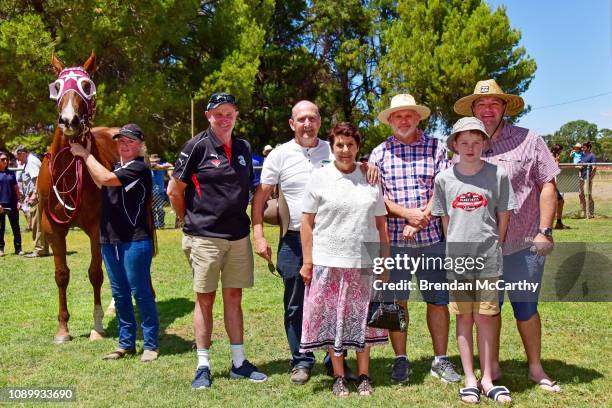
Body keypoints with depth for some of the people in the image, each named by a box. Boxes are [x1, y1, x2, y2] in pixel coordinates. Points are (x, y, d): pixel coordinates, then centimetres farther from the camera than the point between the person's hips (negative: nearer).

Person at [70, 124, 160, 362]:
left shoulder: (139, 168, -11)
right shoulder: (116, 166, 17)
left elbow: (105, 178, -21)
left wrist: (85, 154, -9)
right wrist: (85, 155, 14)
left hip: (135, 241, -8)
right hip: (110, 241, 8)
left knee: (140, 293, -2)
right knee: (119, 294, 13)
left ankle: (151, 344, 9)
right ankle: (126, 343, 23)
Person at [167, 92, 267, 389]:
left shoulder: (244, 148, 9)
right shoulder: (197, 146, -7)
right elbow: (174, 190, -4)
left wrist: (242, 220, 12)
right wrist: (190, 221, 2)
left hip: (238, 236, 5)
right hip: (205, 237, -4)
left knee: (234, 298, 11)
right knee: (205, 299, 4)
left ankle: (239, 362, 20)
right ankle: (203, 366, 13)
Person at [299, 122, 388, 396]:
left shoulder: (370, 179, 6)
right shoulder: (319, 177, 0)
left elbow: (381, 224, 9)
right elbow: (307, 222, 0)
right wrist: (307, 261, -5)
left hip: (364, 262, 2)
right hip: (328, 262, -1)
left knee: (361, 319, 10)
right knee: (332, 319, 5)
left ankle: (364, 376, 24)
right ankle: (339, 377, 19)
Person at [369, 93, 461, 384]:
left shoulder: (436, 148, 6)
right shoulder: (380, 153, 6)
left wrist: (421, 219, -12)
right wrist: (406, 213, -12)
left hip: (431, 237, 0)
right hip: (393, 239, 0)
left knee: (438, 300, 5)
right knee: (396, 300, 5)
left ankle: (440, 360, 19)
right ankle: (400, 360, 18)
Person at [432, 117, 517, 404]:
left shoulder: (497, 175, -2)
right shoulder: (444, 178, 1)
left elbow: (503, 217, 5)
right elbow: (445, 220, 9)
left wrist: (492, 246, 4)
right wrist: (456, 248, 7)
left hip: (487, 258, -1)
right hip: (457, 258, 1)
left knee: (485, 317, 4)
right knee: (464, 317, 7)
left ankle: (487, 379, 16)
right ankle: (470, 379, 16)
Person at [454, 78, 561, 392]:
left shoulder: (529, 140, -1)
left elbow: (547, 187, -2)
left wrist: (545, 231, -8)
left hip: (523, 245, -2)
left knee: (526, 308, 7)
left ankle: (535, 368, 26)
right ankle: (493, 367, 28)